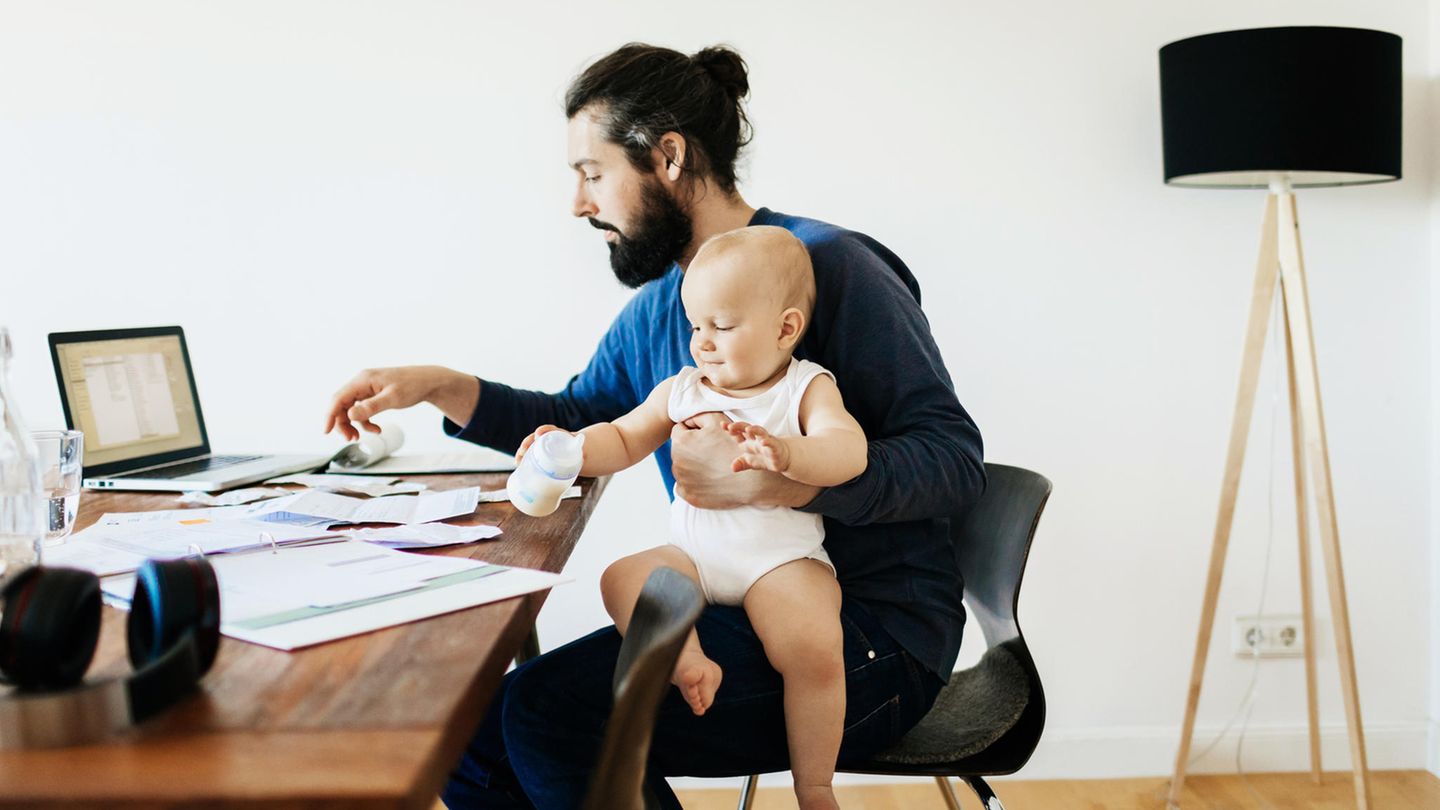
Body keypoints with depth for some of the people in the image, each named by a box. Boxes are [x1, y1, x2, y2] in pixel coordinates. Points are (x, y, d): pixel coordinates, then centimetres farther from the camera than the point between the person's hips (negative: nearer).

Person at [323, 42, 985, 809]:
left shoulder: (828, 265, -12)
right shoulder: (653, 309, 12)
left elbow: (954, 457, -17)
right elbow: (578, 420, 28)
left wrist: (765, 482, -27)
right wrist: (439, 386, 13)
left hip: (872, 636, -7)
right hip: (740, 615, 8)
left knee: (551, 709, -23)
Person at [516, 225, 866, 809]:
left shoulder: (806, 387, -2)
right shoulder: (682, 391, 12)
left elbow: (848, 451, -19)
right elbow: (623, 440, 19)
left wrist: (785, 454, -40)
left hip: (783, 558, -5)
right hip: (693, 555, 5)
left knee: (813, 648, -28)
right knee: (621, 580, -18)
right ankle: (686, 660, -33)